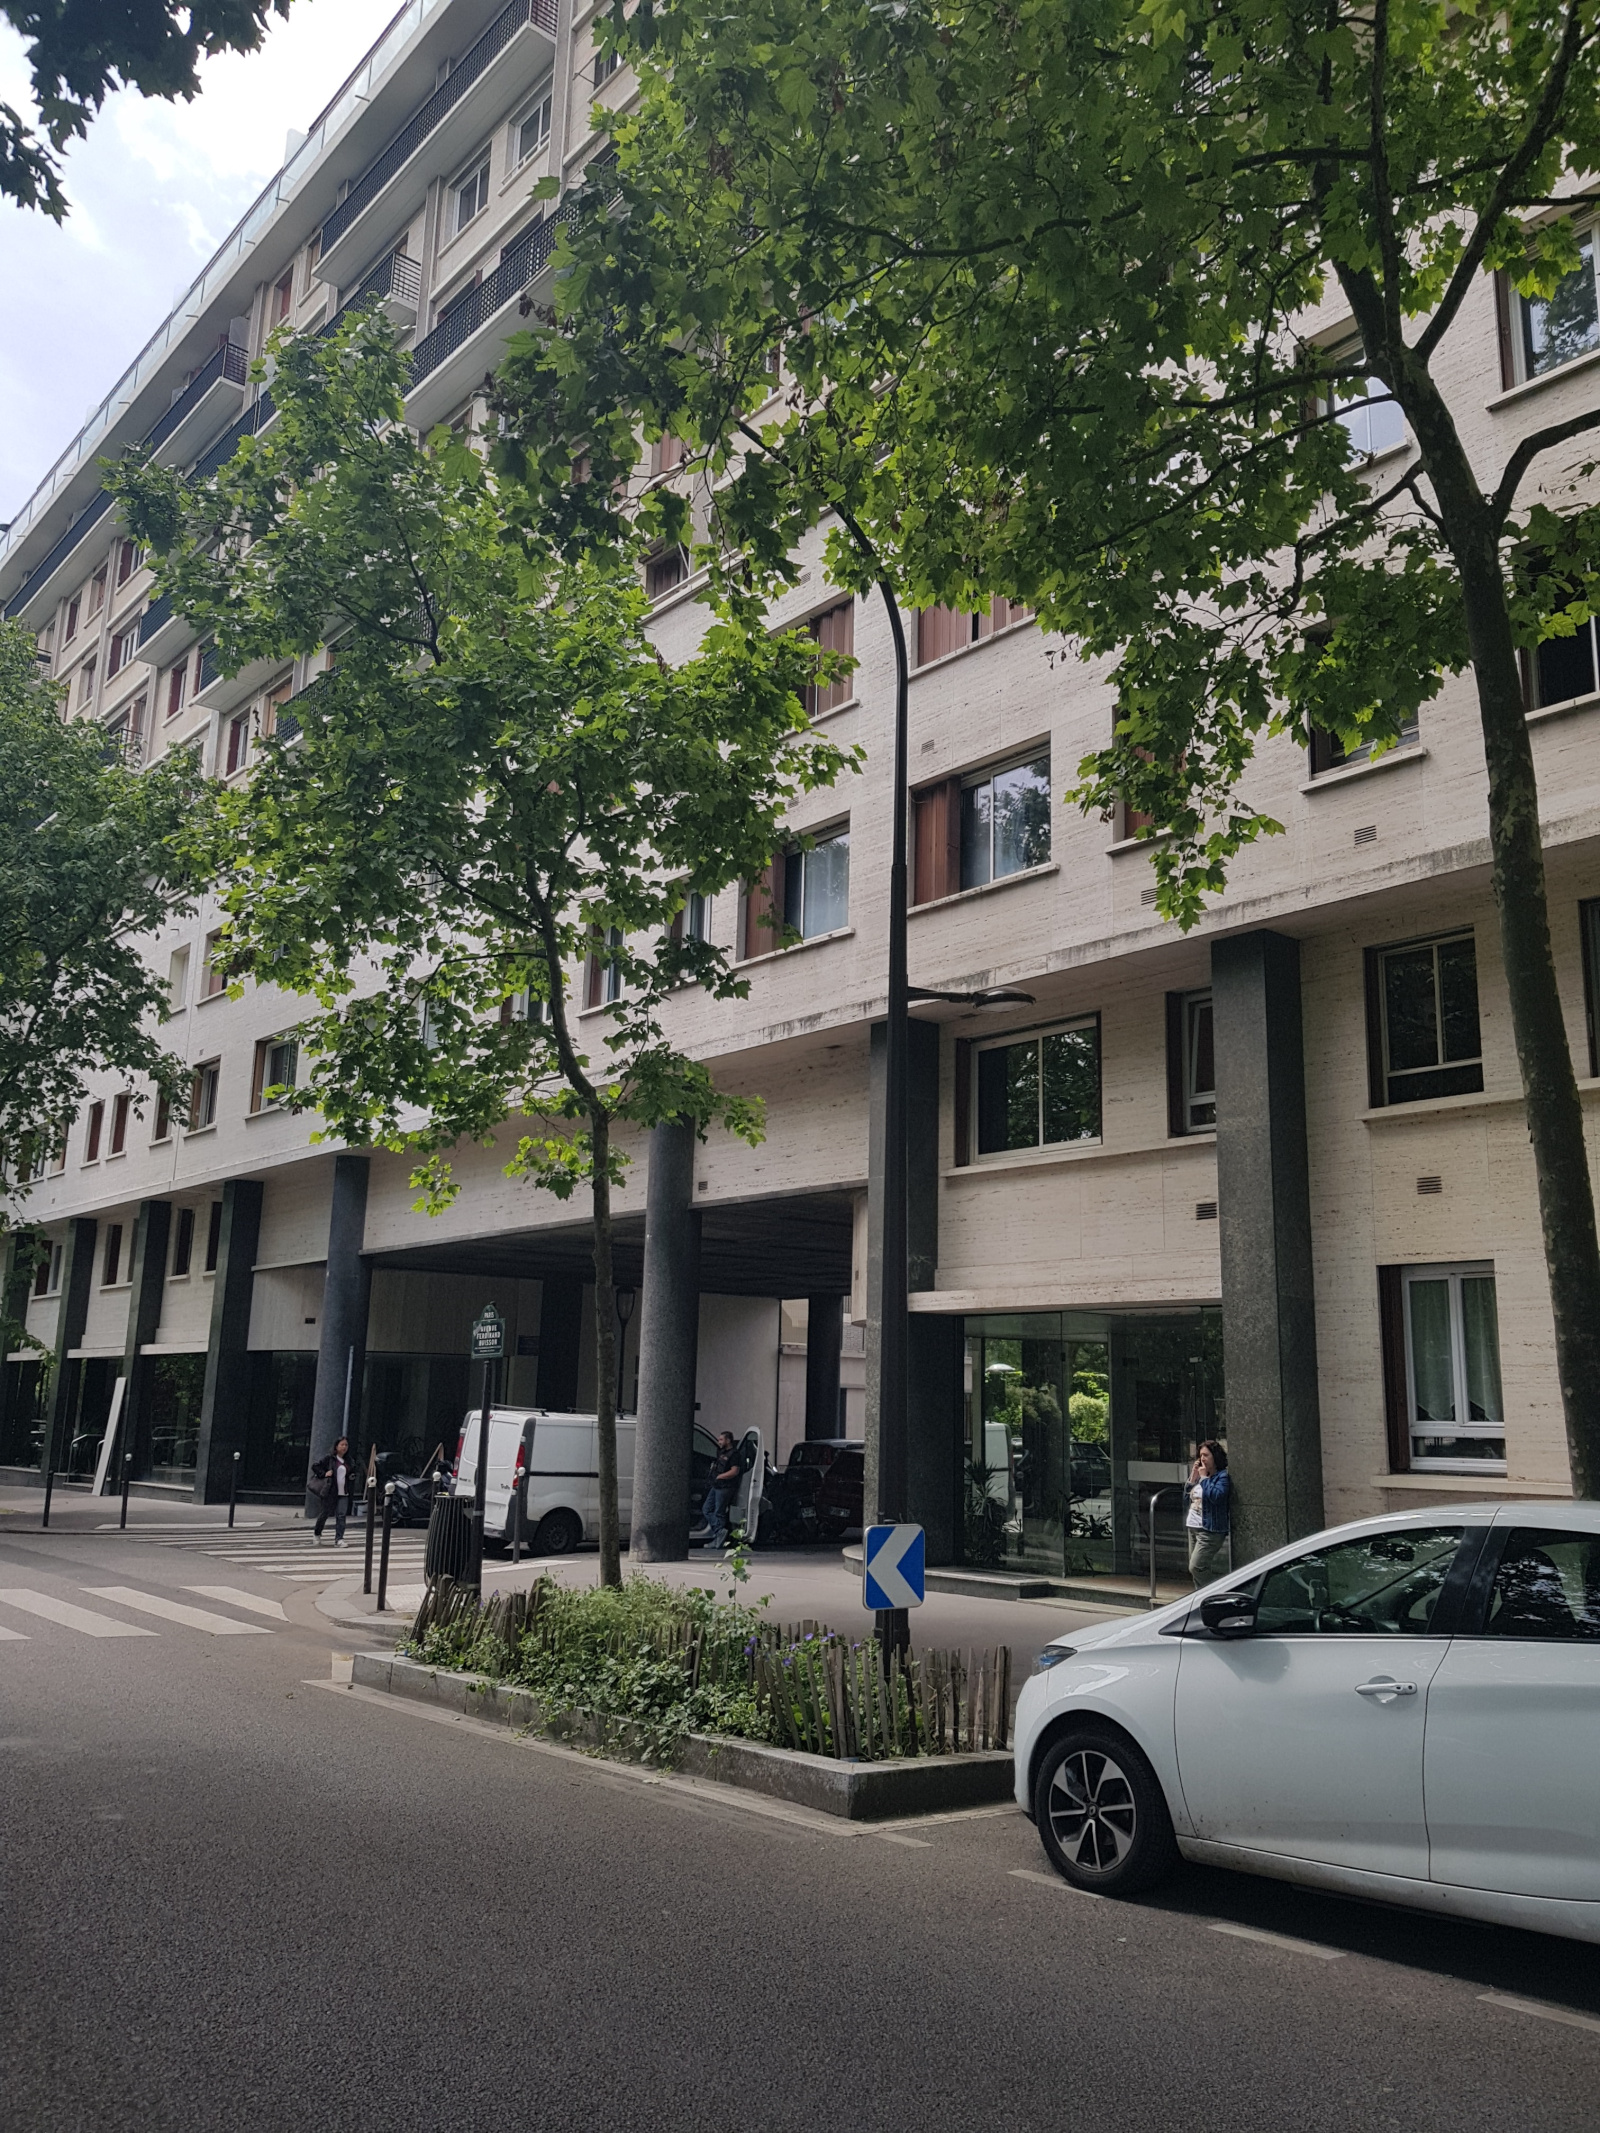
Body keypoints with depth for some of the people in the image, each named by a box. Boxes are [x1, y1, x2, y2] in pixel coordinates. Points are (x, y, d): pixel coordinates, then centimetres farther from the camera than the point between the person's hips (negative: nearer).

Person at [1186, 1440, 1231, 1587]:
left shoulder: (1222, 1476, -10)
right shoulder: (1200, 1474, 13)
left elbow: (1216, 1496, -27)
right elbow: (1187, 1497, 16)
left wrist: (1204, 1478, -15)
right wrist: (1193, 1478, 5)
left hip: (1209, 1530, -9)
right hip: (1193, 1527, 9)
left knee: (1196, 1567, -16)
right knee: (1194, 1570, 10)